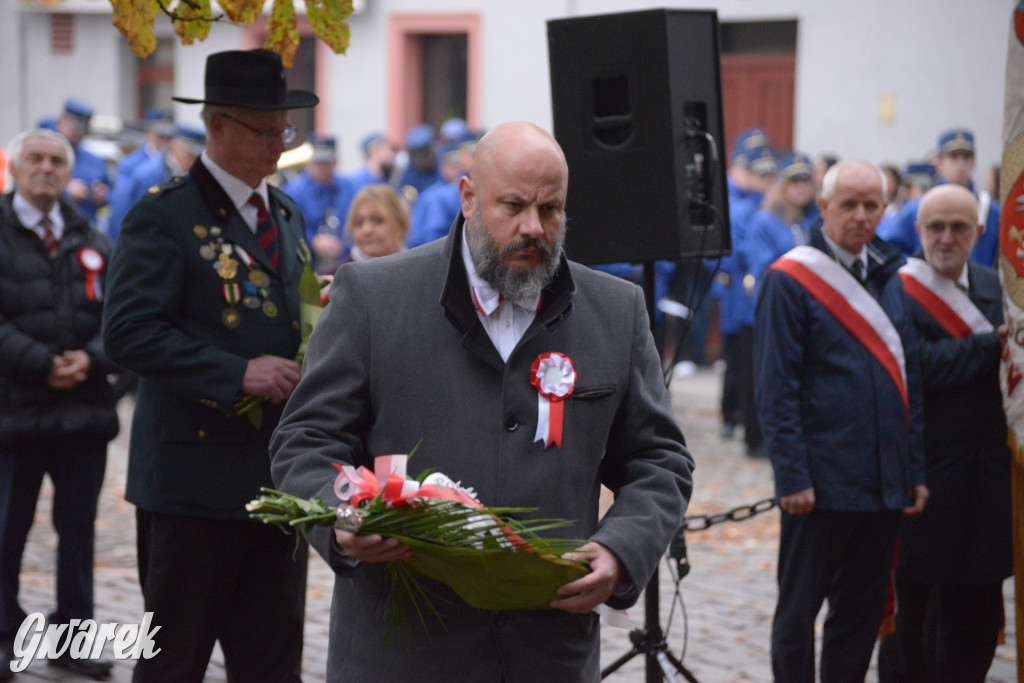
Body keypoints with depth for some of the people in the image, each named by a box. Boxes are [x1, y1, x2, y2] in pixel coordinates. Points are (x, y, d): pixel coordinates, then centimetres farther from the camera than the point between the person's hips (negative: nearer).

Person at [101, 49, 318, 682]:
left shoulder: (286, 214, 16)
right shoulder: (164, 215, -9)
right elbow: (129, 331, -18)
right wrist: (237, 373, -22)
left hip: (279, 477, 7)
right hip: (194, 478, -7)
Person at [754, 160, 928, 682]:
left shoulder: (888, 277, 12)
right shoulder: (789, 281, -7)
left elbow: (908, 379, 16)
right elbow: (775, 388, -11)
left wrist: (915, 471, 11)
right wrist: (792, 476, -16)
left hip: (884, 485, 6)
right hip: (820, 483, -6)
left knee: (863, 610, 11)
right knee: (798, 610, 4)